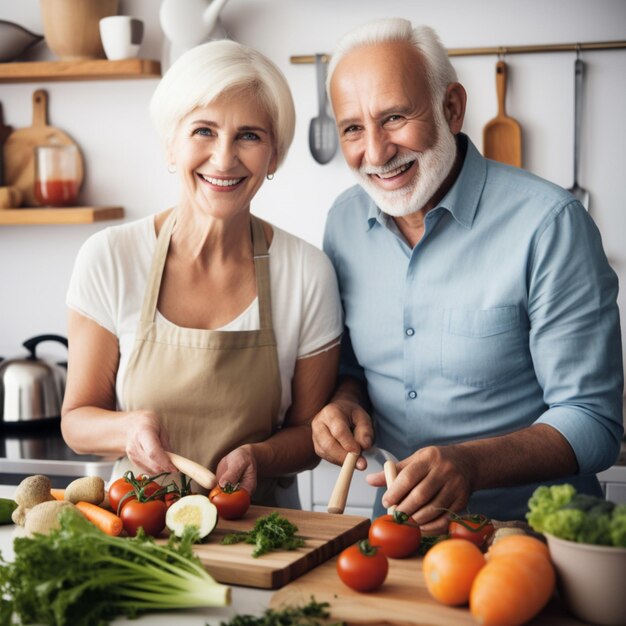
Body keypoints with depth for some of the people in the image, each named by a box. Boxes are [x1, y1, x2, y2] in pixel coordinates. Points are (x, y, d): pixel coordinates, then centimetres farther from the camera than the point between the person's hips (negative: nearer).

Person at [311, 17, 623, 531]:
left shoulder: (548, 224, -13)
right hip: (397, 526, 4)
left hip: (527, 528, -3)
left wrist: (471, 464, -27)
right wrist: (347, 403, -5)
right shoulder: (345, 222, 4)